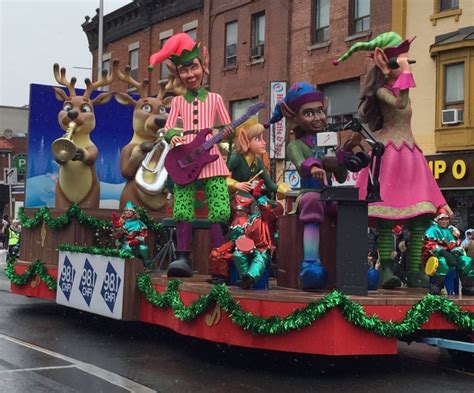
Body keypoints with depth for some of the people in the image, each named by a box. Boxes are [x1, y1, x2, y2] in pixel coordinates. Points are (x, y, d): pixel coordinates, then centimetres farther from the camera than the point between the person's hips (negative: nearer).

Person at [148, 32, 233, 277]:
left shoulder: (214, 98, 13)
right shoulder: (178, 101, 16)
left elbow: (228, 128, 11)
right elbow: (168, 127, 10)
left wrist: (223, 134, -12)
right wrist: (172, 136, -13)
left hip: (211, 158, -1)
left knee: (219, 210, -11)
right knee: (182, 211, -8)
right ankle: (183, 258, -6)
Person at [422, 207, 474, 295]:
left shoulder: (452, 230, 17)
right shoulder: (432, 230, -3)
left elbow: (457, 245, 12)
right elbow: (430, 246, -17)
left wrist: (457, 252, -14)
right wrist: (444, 254, -30)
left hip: (450, 256, 6)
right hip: (435, 257, -6)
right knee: (442, 262, -41)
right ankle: (435, 286, -32)